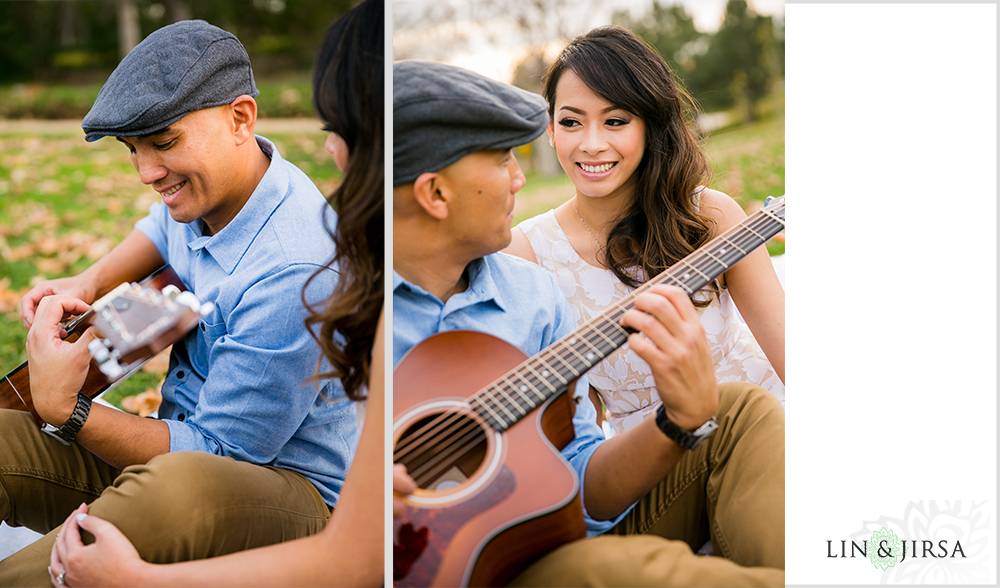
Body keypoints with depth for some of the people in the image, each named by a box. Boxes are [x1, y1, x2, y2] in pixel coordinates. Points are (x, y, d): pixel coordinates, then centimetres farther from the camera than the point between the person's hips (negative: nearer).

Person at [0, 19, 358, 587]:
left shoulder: (293, 273, -28)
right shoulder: (207, 180, 0)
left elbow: (219, 453, -22)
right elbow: (165, 226, 28)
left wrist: (66, 409, -19)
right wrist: (90, 283, 8)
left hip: (299, 491, -9)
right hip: (176, 447, 9)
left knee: (180, 485, -44)